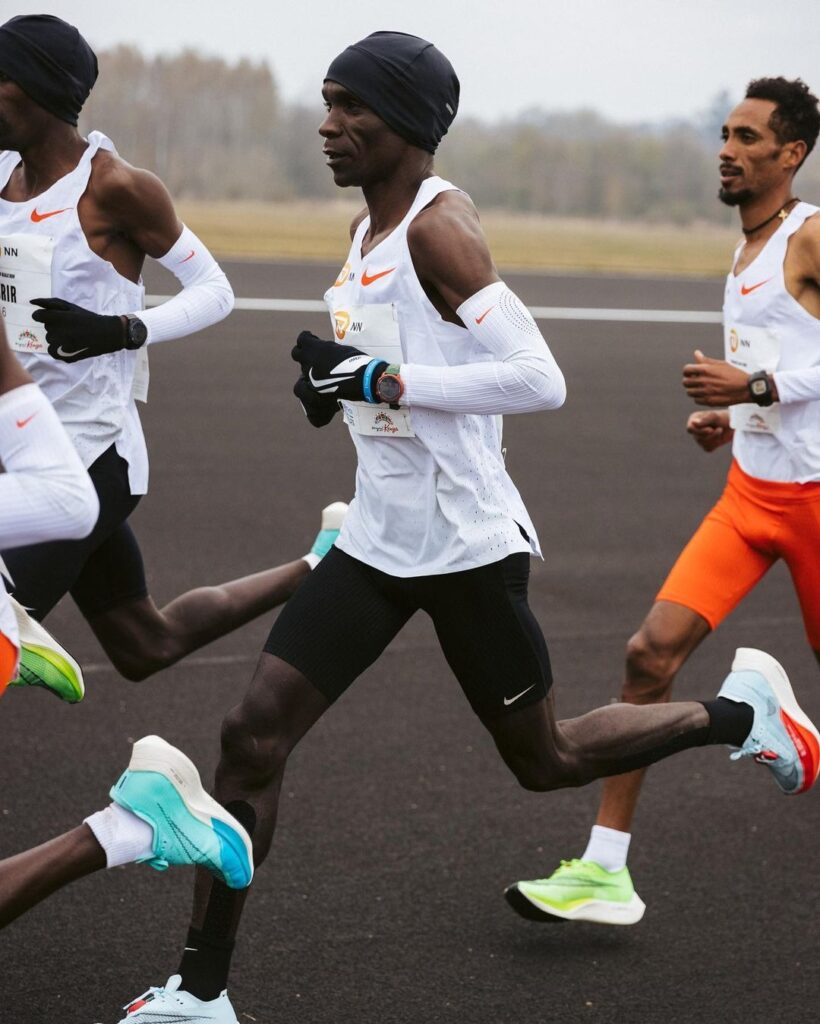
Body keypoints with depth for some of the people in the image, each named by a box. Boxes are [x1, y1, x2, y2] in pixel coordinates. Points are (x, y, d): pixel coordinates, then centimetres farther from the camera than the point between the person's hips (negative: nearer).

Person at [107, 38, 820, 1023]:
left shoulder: (439, 227, -18)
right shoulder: (368, 227, 10)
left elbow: (538, 379, -26)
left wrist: (385, 381, -25)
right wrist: (336, 372, 6)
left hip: (465, 542, -8)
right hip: (378, 536, 8)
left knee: (543, 761, 9)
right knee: (252, 731, -4)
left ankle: (737, 710, 32)